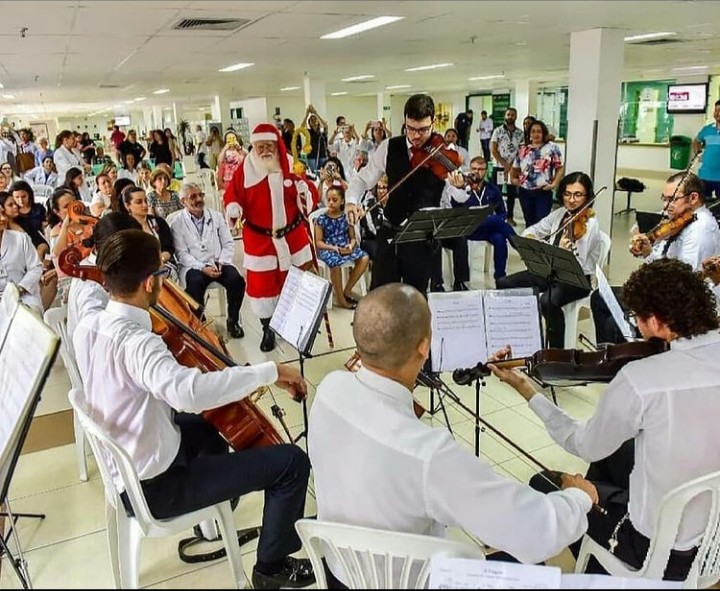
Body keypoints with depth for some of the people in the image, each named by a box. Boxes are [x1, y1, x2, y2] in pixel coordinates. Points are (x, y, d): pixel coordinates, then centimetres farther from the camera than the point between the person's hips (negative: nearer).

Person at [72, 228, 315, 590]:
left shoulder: (88, 326, -5)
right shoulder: (136, 343, -32)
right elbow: (188, 390, -51)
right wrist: (271, 371, -42)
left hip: (124, 470, 10)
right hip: (156, 485, -9)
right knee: (291, 462, -10)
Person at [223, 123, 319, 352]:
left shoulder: (291, 166, -2)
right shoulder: (245, 170, -5)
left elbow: (311, 197, -1)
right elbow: (232, 194, -4)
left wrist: (306, 191, -24)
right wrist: (233, 208, -26)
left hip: (293, 236, 2)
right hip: (259, 239, -1)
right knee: (261, 284, 4)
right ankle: (268, 330, 22)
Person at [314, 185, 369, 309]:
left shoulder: (347, 217, 6)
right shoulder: (321, 219, -4)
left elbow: (353, 237, 8)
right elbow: (318, 242, -5)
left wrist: (351, 245, -16)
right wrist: (333, 248, -22)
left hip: (345, 248, 4)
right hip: (327, 249, -4)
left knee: (364, 258, -20)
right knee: (335, 262, -37)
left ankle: (347, 290, -7)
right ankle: (340, 298, -17)